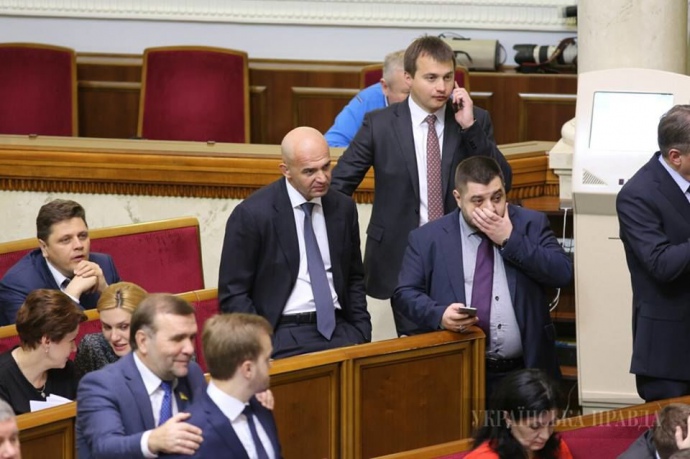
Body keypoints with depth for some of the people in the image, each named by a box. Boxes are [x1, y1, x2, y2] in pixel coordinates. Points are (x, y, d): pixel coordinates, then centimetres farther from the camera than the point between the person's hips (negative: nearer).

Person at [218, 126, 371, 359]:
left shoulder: (343, 208, 8)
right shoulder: (251, 214, -7)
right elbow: (233, 295, -4)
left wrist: (362, 333, 5)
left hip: (337, 329, 5)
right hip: (284, 334, -5)